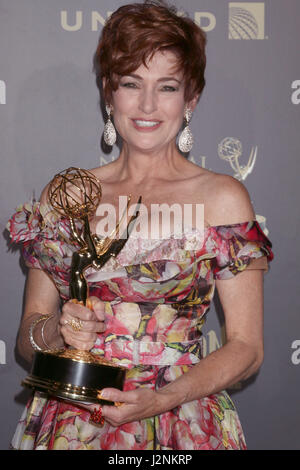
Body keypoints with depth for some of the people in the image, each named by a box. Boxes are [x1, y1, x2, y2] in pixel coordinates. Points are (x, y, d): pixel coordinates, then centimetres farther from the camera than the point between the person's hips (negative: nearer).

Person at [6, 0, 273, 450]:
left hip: (180, 428, -1)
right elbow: (27, 337, 7)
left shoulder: (222, 197, -4)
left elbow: (246, 348, -3)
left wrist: (161, 399, -16)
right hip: (68, 424, 2)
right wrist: (59, 329, -14)